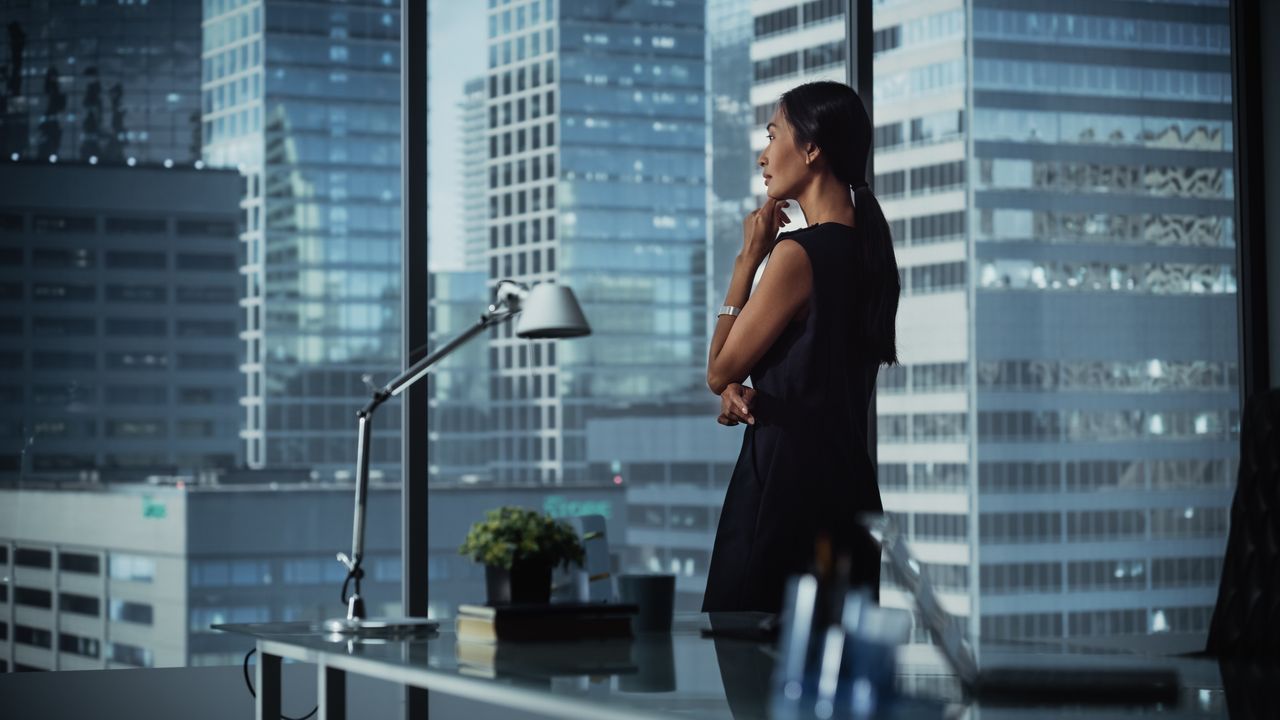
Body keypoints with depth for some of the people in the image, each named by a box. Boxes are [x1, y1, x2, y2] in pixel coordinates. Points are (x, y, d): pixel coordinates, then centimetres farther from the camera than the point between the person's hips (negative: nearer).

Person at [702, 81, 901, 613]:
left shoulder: (799, 252, -16)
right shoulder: (866, 248, 11)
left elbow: (719, 372, -6)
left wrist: (749, 257, -2)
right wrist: (743, 390, 0)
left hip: (783, 477, -9)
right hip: (848, 481, 9)